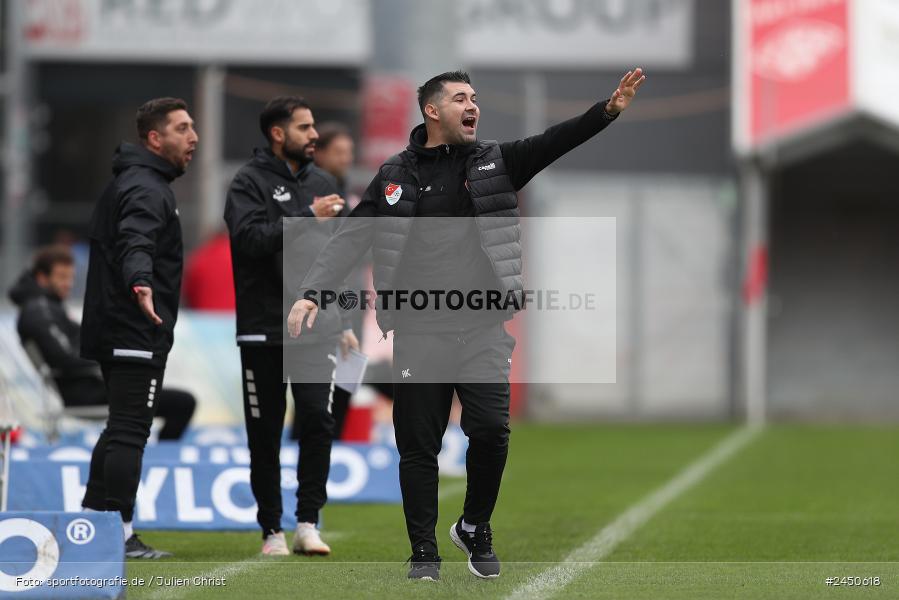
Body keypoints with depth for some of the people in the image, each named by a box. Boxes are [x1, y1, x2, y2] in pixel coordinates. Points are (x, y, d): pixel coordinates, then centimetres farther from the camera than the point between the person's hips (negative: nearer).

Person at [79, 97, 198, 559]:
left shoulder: (131, 182, 18)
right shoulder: (146, 188, -15)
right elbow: (135, 242, -33)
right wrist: (140, 283, -50)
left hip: (114, 330, 10)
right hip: (138, 331, -10)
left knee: (122, 428, 16)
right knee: (130, 430, -9)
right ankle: (119, 534, -10)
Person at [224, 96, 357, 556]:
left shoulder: (323, 183, 13)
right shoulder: (250, 182, -3)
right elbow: (250, 239, -20)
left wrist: (345, 321, 14)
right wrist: (308, 217, -23)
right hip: (263, 332, -3)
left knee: (318, 422, -11)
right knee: (266, 433, 3)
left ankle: (307, 523, -4)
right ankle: (272, 530, 12)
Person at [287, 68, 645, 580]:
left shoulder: (497, 162, 7)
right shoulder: (396, 175, 6)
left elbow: (556, 142, -6)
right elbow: (351, 240, 5)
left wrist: (609, 110, -22)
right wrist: (312, 294, -7)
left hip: (483, 330, 0)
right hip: (419, 334, 0)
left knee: (491, 430, -12)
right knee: (419, 444, 2)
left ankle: (476, 529, 13)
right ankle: (424, 552, 14)